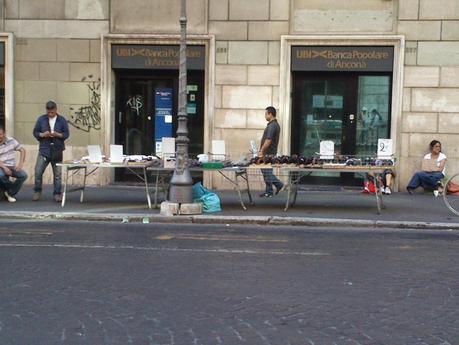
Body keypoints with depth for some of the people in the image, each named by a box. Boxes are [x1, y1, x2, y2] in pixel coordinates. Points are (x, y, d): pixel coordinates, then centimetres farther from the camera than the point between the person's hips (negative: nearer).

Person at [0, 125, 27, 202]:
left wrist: (21, 163, -5)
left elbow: (22, 150, 7)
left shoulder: (11, 141, 1)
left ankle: (10, 194, -8)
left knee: (23, 175, -24)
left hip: (11, 167, 2)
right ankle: (10, 188, -5)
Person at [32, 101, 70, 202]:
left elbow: (66, 134, 2)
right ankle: (37, 192, 12)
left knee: (58, 174, 3)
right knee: (38, 172, -5)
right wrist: (42, 135, -14)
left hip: (57, 152, 0)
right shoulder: (41, 119, 4)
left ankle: (57, 194, 12)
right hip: (44, 150, 0)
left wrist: (58, 135, -17)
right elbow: (35, 132, 7)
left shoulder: (62, 120, 3)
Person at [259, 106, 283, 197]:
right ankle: (278, 184, 18)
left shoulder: (272, 126, -18)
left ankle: (269, 192, 5)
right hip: (269, 152, 10)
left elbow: (268, 140, -24)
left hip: (268, 153, -10)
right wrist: (262, 151, 22)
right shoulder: (275, 125, 15)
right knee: (267, 171, 16)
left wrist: (261, 151, -20)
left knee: (267, 171, -2)